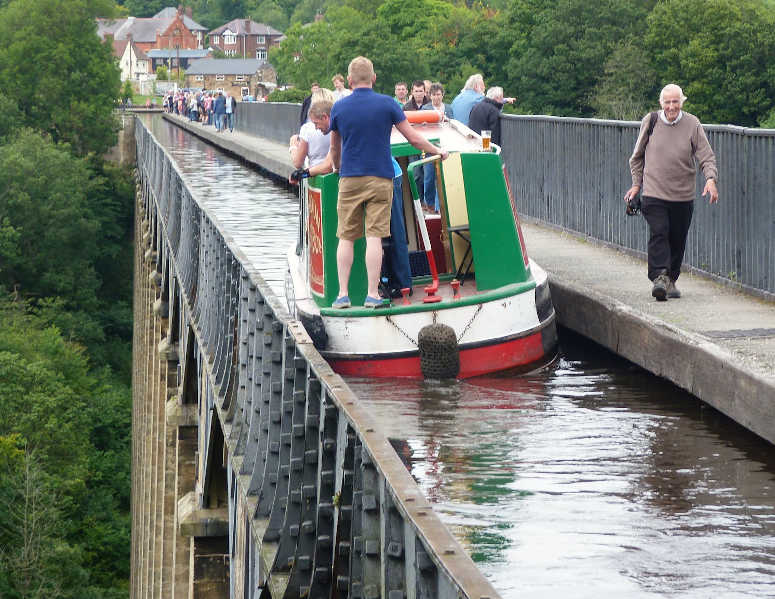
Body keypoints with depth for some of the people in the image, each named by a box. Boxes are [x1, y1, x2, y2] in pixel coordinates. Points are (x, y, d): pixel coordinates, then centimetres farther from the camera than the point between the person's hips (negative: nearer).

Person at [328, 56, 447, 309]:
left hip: (349, 180, 1)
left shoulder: (339, 107, 3)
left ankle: (343, 294, 2)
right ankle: (372, 294, -4)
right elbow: (413, 138, 0)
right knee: (374, 237, -2)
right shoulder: (387, 104, -3)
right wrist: (438, 151, 17)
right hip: (380, 179, -1)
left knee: (346, 238, 6)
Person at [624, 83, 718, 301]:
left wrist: (710, 179, -19)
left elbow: (707, 157, -1)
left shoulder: (693, 125, -1)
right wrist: (636, 184, 11)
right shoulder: (649, 122, 1)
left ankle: (671, 280, 19)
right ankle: (660, 277, -21)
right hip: (654, 192, -1)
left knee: (677, 240, 6)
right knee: (658, 234, -17)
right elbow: (637, 157, 14)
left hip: (683, 195, 1)